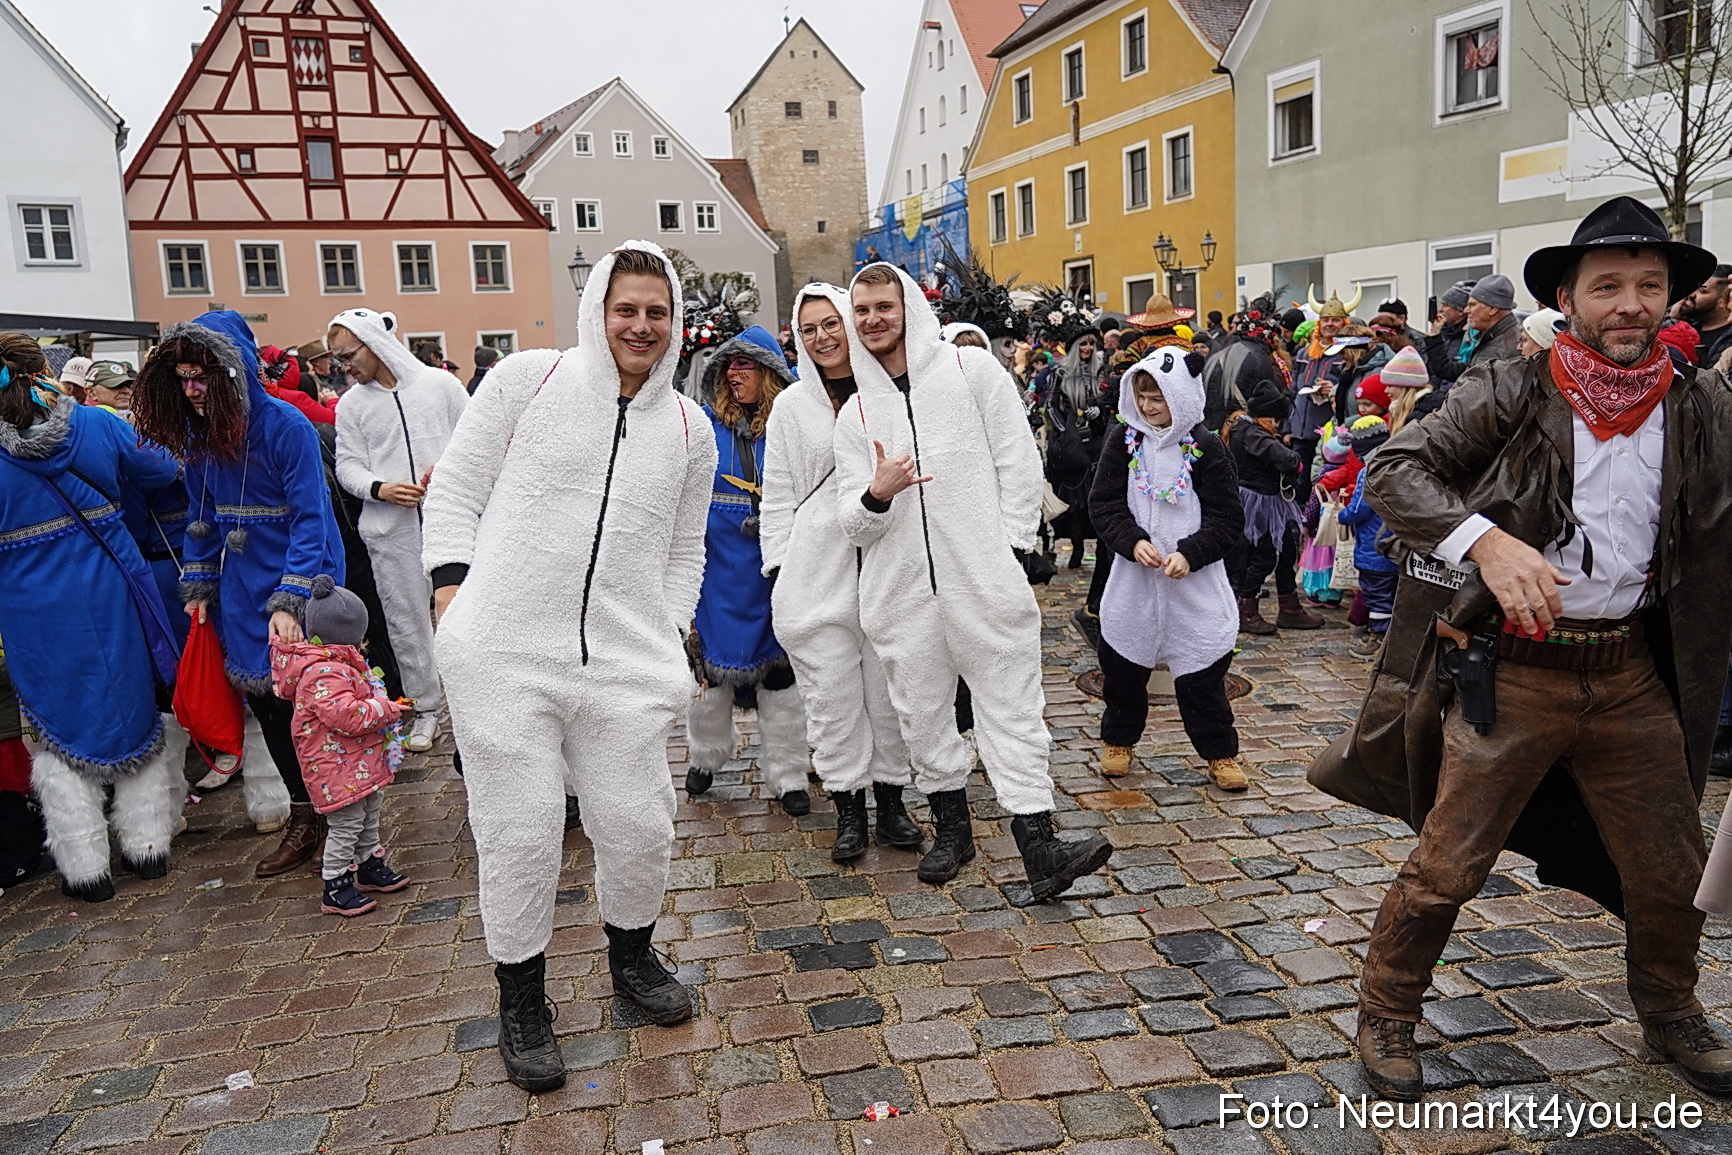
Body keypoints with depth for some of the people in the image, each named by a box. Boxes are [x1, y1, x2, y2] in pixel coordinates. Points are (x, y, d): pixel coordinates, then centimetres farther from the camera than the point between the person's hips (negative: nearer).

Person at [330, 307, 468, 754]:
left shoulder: (440, 383, 2)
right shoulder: (351, 404, 8)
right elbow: (348, 465, 7)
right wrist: (381, 489, -13)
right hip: (390, 531, 2)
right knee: (406, 621, 6)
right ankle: (426, 710, 18)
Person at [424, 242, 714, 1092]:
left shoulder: (689, 427, 12)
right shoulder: (527, 379, 2)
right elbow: (455, 489, 4)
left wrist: (669, 637, 11)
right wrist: (453, 591, -4)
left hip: (622, 662, 3)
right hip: (504, 650, -2)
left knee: (638, 827, 7)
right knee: (518, 832, 2)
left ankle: (631, 956, 38)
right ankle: (521, 1003, 25)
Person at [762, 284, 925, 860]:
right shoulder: (791, 405, 7)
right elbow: (779, 495, 7)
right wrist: (781, 568, 0)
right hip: (817, 570, 0)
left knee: (888, 688, 7)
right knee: (832, 693, 2)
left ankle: (890, 801, 21)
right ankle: (848, 807, 15)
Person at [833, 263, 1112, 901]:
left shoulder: (971, 368, 3)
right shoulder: (855, 412, 11)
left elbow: (1019, 461, 1)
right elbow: (853, 523, 5)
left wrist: (1008, 547, -6)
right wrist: (877, 495, -18)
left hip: (986, 580, -3)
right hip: (902, 592, 4)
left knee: (1012, 710, -4)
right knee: (924, 714, 12)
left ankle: (1039, 848, -2)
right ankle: (952, 827, 29)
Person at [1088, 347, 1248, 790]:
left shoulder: (1205, 448, -6)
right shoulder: (1124, 442, 1)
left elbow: (1227, 519, -5)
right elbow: (1103, 503, 0)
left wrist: (1190, 554, -19)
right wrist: (1133, 541, -17)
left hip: (1195, 582, -3)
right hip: (1133, 577, 3)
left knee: (1202, 672, 4)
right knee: (1123, 663, 13)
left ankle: (1220, 752, 20)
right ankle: (1118, 739, 34)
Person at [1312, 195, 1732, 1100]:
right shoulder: (1511, 393, -6)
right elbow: (1392, 470, -16)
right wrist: (1489, 540, -29)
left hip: (1633, 671, 4)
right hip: (1514, 668, -4)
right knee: (1446, 867, 0)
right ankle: (1386, 1016, 23)